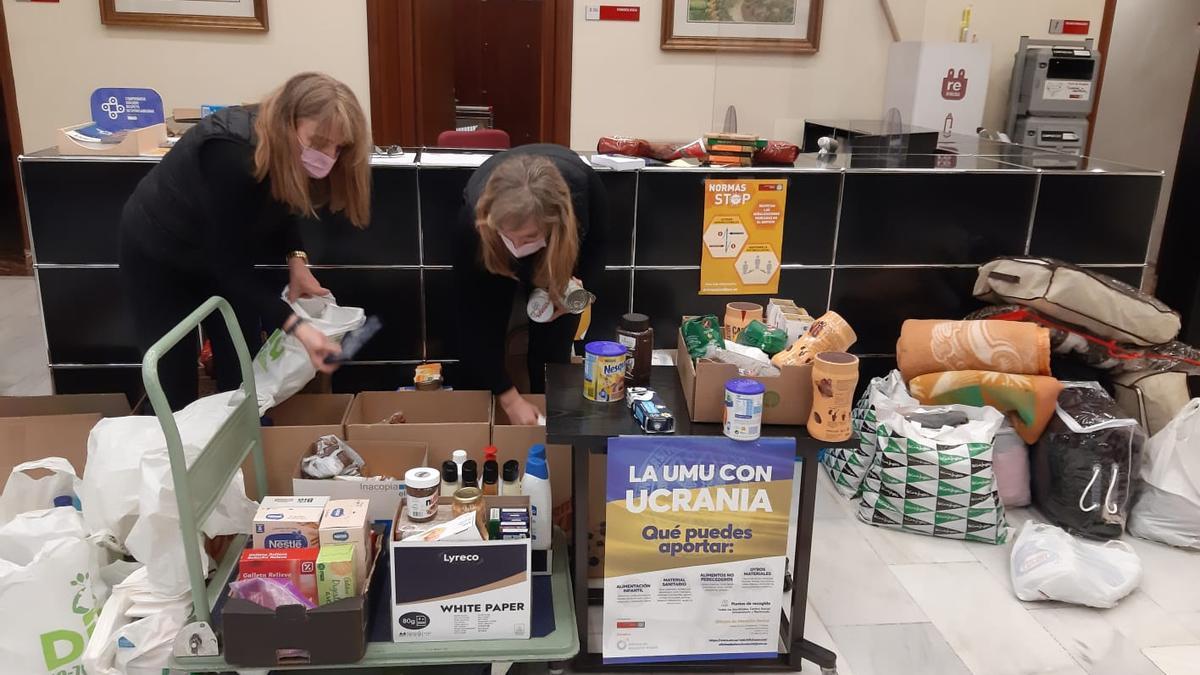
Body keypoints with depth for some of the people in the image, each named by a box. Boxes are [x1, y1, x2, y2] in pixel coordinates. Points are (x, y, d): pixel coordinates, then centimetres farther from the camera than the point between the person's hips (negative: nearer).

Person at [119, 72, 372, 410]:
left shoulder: (285, 149, -19)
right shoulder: (230, 156, -40)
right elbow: (231, 264, -36)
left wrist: (295, 259, -13)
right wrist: (295, 327, -42)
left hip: (218, 254, 6)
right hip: (157, 255, -6)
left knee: (243, 371, 7)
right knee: (174, 381, 1)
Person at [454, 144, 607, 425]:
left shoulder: (584, 188, -40)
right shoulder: (474, 221, -41)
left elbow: (597, 241, -14)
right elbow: (474, 317, -31)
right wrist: (508, 397, -31)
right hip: (494, 255, 0)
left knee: (552, 348, -6)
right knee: (481, 331, -6)